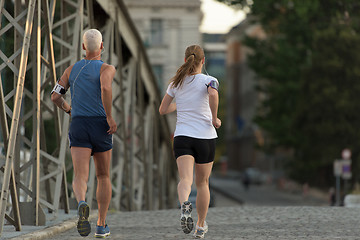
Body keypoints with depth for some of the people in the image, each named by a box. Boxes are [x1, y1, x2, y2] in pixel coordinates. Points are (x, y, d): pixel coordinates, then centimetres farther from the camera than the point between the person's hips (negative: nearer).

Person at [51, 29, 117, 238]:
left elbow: (55, 96, 10)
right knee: (104, 176, 16)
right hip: (101, 127, -1)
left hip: (79, 126, 2)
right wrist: (110, 117, -16)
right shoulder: (107, 69, -3)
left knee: (81, 177, -9)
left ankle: (82, 204, -44)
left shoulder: (72, 69, 11)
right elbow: (106, 88, -24)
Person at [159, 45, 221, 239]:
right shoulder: (208, 80, -3)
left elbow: (163, 109, 13)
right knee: (202, 182, 16)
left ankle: (184, 205, -48)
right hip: (205, 137, -1)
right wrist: (214, 118, -14)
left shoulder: (176, 83, 8)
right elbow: (213, 93, -27)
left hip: (182, 137, 1)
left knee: (185, 179, -15)